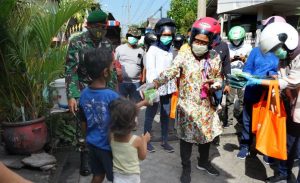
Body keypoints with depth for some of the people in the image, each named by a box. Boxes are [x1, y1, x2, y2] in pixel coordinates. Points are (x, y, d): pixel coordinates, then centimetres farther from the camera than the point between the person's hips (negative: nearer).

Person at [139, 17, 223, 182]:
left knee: (207, 134, 19)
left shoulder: (215, 56, 0)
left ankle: (203, 162, 44)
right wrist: (154, 83, -41)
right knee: (187, 137, 6)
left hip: (206, 105, 4)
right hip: (187, 105, -4)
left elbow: (218, 76, 12)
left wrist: (217, 83, -12)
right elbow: (169, 72, -25)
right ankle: (186, 168, 28)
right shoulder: (184, 55, -12)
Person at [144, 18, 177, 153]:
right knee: (150, 115, 5)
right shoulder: (153, 49, -8)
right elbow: (150, 70, -13)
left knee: (166, 115, 13)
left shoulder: (171, 49, 8)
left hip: (168, 87, 6)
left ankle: (164, 141, 26)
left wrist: (174, 85, 11)